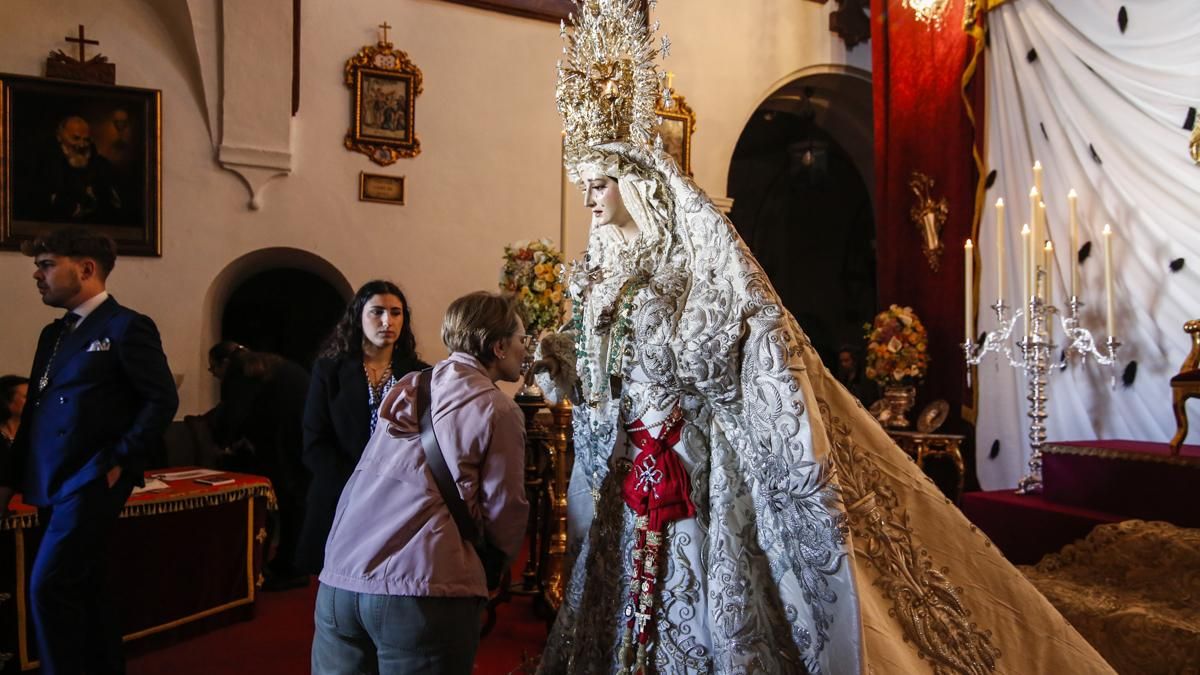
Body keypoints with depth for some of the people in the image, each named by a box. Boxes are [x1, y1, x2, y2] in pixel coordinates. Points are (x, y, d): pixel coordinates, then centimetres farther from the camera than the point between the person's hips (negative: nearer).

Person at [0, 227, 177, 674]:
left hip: (91, 483, -8)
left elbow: (162, 400, -13)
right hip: (54, 485, 8)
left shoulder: (127, 326, -8)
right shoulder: (53, 334, 16)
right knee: (82, 590, 13)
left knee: (48, 587, -11)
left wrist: (118, 463, -15)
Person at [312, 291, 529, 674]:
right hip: (424, 588, -5)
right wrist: (501, 560, 20)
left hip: (340, 578, 6)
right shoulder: (499, 410, -3)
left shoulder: (408, 386, 13)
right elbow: (504, 513, 0)